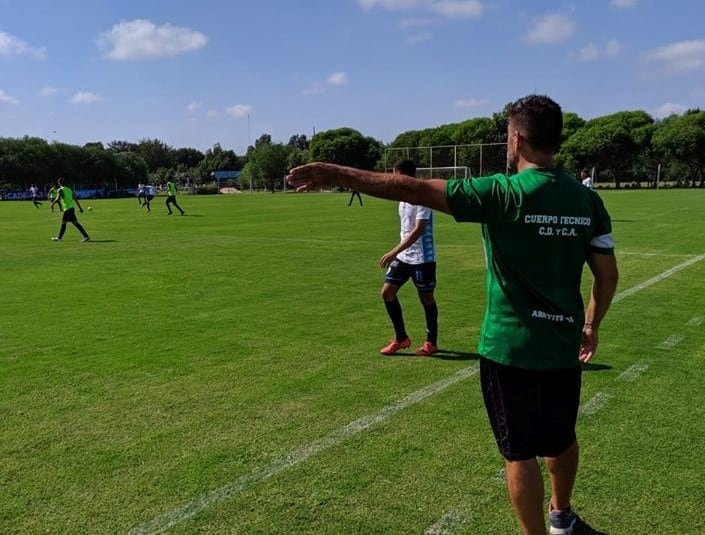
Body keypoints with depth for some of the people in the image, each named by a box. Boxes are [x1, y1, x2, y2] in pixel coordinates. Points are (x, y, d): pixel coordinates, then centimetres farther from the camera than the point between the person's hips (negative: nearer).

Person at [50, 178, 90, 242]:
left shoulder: (60, 190, -5)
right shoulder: (69, 189, 18)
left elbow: (58, 199, -16)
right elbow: (75, 199, 17)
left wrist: (52, 203, 2)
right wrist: (80, 207, 18)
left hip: (68, 209, -8)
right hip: (71, 207, 8)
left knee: (75, 222, -10)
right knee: (63, 222, 16)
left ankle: (86, 236, -15)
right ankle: (59, 238, 24)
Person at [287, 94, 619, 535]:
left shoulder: (505, 193, -17)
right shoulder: (587, 200, -1)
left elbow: (410, 189, -20)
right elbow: (608, 275, 4)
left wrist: (335, 175, -14)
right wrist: (591, 326, 21)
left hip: (511, 347, -6)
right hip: (564, 344, 6)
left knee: (520, 452, 10)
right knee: (562, 439, 26)